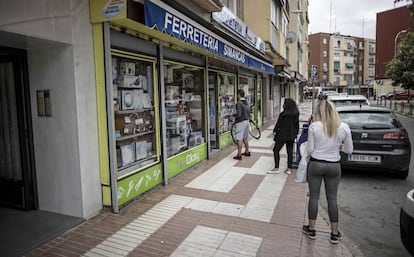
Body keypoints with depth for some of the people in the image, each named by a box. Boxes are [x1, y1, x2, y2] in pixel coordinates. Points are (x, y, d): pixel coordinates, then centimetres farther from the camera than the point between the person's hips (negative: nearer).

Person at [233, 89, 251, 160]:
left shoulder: (239, 103, -16)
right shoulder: (246, 102, 11)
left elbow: (238, 114, -21)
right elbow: (249, 112, 15)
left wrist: (232, 115, -5)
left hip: (241, 122, -9)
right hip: (246, 121, 9)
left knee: (239, 139, -7)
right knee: (245, 138, 19)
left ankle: (239, 155, -5)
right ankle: (247, 152, 29)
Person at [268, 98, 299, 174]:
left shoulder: (283, 114, -17)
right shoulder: (296, 114, 2)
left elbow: (278, 124, -11)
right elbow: (297, 125, 9)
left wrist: (275, 131, 2)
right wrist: (295, 133, 18)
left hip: (282, 135, -6)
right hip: (291, 136, 6)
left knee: (276, 150, 3)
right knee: (290, 152, 10)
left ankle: (276, 168, 2)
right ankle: (289, 169, 15)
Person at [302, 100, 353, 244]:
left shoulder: (314, 126, -13)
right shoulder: (344, 127, -7)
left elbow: (310, 150, -9)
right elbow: (349, 150, 2)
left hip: (315, 164, -2)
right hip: (334, 166, 2)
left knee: (313, 197, 12)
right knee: (332, 199, 14)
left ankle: (311, 230, 25)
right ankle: (334, 234, 25)